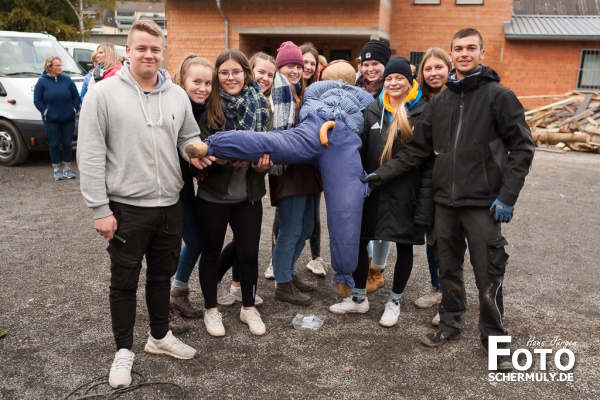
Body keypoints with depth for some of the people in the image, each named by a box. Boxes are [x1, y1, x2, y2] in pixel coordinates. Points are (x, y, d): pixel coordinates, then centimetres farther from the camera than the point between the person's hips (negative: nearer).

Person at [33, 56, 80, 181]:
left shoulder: (67, 80, 4)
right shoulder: (42, 81, 0)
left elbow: (76, 97, 8)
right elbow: (37, 100, 0)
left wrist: (75, 109, -1)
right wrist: (45, 111, -8)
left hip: (68, 119, 2)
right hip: (51, 120, -2)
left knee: (68, 143, 6)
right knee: (55, 144, 2)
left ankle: (67, 168, 16)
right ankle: (56, 169, 12)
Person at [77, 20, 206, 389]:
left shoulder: (177, 95, 4)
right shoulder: (104, 93, -9)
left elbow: (189, 137, 16)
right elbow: (90, 155, -11)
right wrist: (100, 209, -13)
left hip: (170, 205, 4)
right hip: (126, 207, -4)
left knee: (162, 275, 19)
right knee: (125, 282, 10)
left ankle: (160, 336, 38)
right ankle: (124, 350, 27)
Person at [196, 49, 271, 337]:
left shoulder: (259, 104, 0)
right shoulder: (208, 106, -9)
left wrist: (265, 161, -13)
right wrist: (222, 159, -27)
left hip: (249, 195, 2)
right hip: (212, 195, -2)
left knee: (249, 253, 9)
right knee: (211, 252, 12)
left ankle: (248, 307, 31)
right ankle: (211, 309, 32)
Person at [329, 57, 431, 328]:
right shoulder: (372, 111, 7)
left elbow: (429, 161, -9)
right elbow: (361, 152, 9)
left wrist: (425, 202, -13)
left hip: (406, 192, -3)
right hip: (373, 189, 4)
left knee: (404, 246, 8)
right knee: (359, 240, 7)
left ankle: (394, 301, 28)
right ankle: (359, 298, 26)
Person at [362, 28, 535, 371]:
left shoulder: (499, 96, -4)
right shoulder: (439, 102, 10)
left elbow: (522, 147, -5)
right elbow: (417, 150, 10)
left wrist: (507, 196, -11)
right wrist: (381, 175, 2)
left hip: (483, 203, -4)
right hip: (446, 201, 4)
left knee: (489, 275, 3)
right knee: (449, 269, 14)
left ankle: (494, 336, 22)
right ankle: (452, 323, 33)